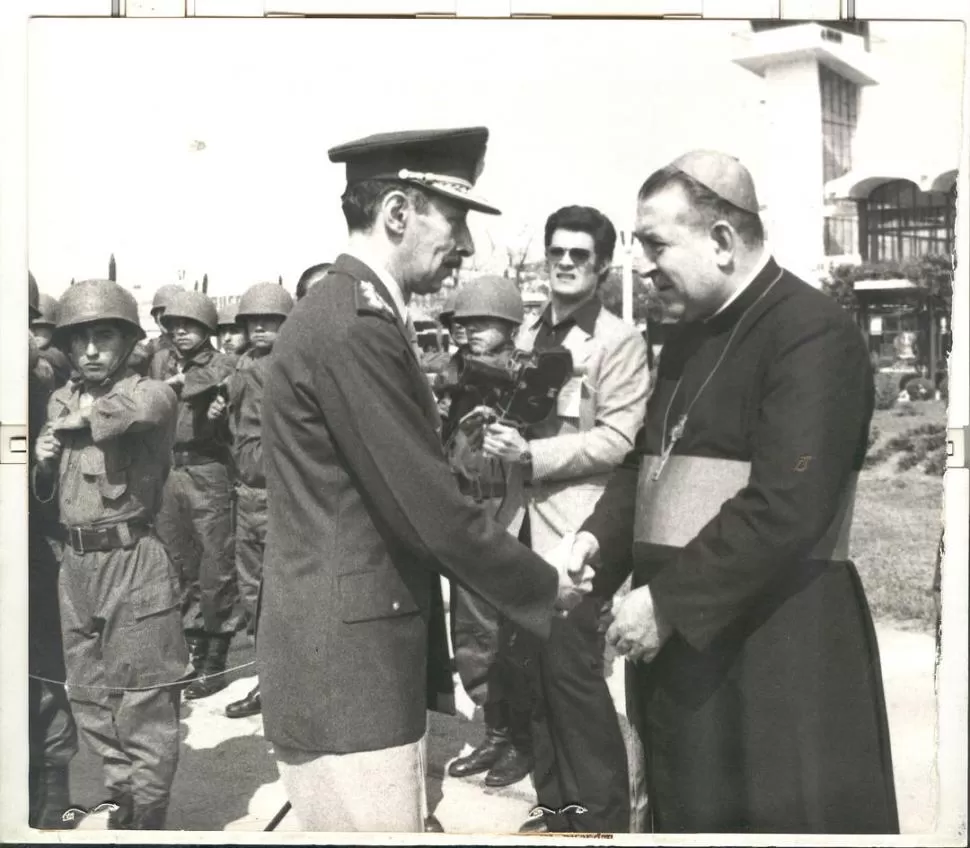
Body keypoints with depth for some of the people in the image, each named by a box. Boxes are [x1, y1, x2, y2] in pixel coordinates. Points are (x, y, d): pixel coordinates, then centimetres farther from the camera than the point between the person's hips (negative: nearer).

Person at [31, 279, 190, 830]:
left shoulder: (150, 391, -6)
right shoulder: (61, 402, 13)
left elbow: (141, 408, -33)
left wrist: (83, 418, -17)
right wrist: (45, 460, 1)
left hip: (134, 561, -7)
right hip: (76, 562, 7)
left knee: (143, 701, -1)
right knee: (89, 697, 16)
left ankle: (147, 816, 13)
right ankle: (125, 800, 32)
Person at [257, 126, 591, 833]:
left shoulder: (348, 312, 12)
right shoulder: (357, 325, -20)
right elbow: (428, 510, -20)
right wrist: (547, 587, -6)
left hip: (353, 655, 10)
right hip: (348, 668, -10)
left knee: (406, 817, 20)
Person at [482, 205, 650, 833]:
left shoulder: (620, 341, -6)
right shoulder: (528, 334, 15)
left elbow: (618, 439, -13)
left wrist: (533, 454, -20)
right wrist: (497, 426, 4)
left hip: (577, 528, -7)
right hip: (526, 522, 7)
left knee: (574, 670, -4)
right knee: (536, 670, 12)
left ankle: (603, 815, 14)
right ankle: (557, 804, 28)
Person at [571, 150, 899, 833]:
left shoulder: (812, 333, -14)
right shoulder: (690, 335, 14)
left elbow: (784, 509, -22)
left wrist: (666, 603, -18)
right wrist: (600, 537, 2)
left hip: (775, 654, -8)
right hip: (682, 642, 8)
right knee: (686, 810, 17)